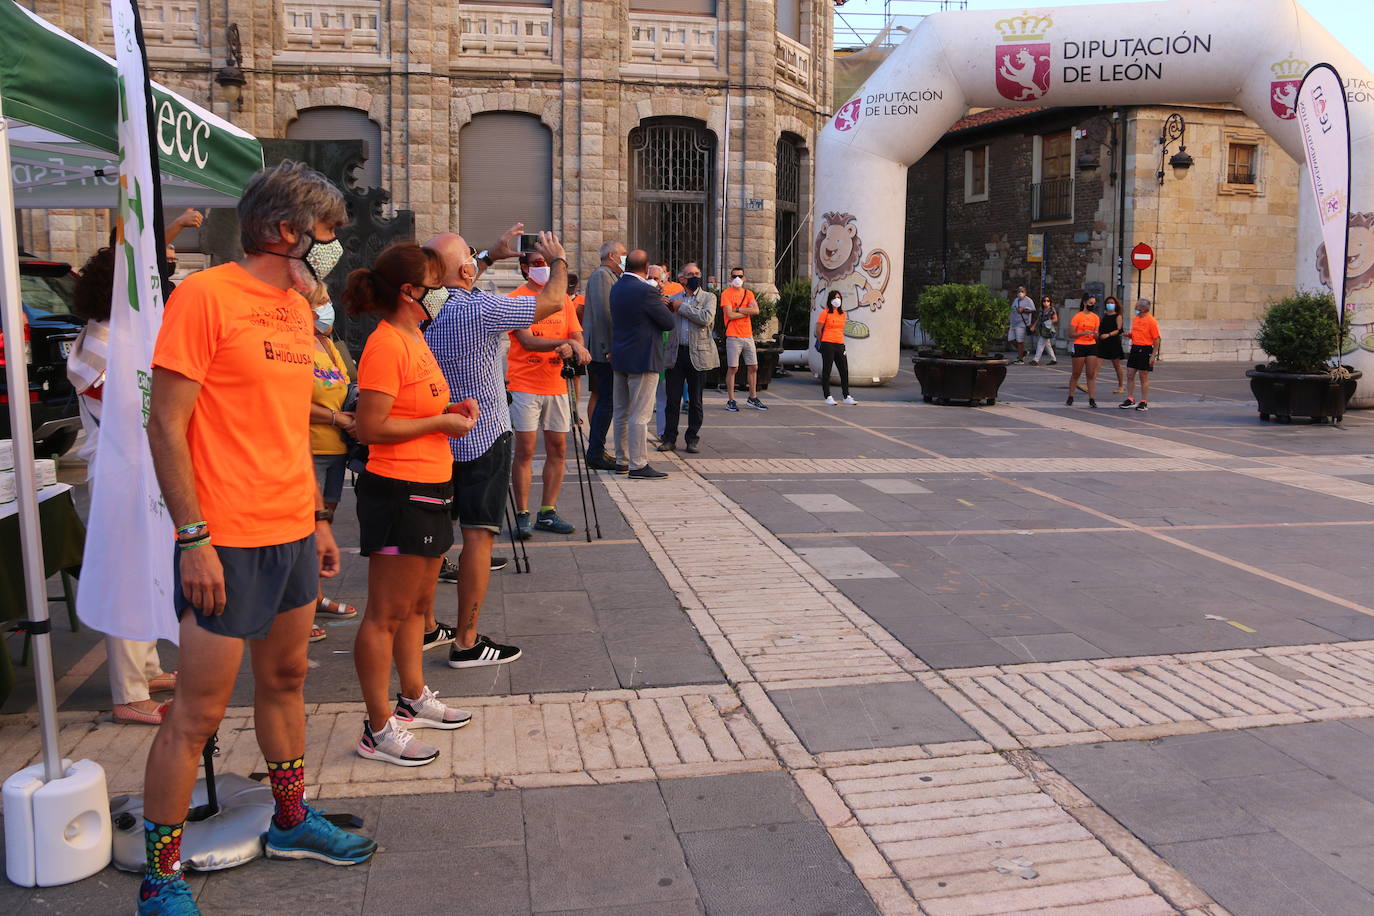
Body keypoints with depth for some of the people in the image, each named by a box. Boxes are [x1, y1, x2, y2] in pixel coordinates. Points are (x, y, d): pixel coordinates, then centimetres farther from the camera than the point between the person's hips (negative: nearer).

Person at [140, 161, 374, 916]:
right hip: (227, 543, -8)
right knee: (198, 711, 0)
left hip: (293, 534, 8)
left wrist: (318, 518, 17)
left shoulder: (296, 308, 12)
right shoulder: (205, 296, -12)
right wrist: (193, 538, -17)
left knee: (285, 678, 19)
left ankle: (291, 821, 35)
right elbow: (165, 424, -14)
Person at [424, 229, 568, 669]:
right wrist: (557, 258, 7)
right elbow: (553, 301, -12)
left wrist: (493, 255, 26)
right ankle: (466, 643, 2)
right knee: (478, 536, -2)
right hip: (482, 439, -7)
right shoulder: (481, 310, -20)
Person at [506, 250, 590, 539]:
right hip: (525, 385, -5)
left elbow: (577, 337, 4)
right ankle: (522, 516, 4)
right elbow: (528, 341, -14)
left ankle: (547, 512, 16)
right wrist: (568, 342, -19)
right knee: (525, 450, -4)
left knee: (558, 448, 6)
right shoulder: (516, 299, -3)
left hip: (557, 385, 5)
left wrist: (571, 347, -19)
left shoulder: (563, 299, 11)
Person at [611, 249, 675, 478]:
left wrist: (659, 305, 9)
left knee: (622, 412, 13)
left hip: (620, 358, 9)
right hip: (642, 360, -8)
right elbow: (668, 323, -11)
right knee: (640, 414, -5)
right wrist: (667, 309, 10)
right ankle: (638, 465, -2)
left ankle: (622, 461, 21)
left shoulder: (616, 288, 7)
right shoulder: (646, 291, -18)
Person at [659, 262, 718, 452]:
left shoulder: (708, 297, 5)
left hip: (698, 354, -1)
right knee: (672, 399, 2)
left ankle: (693, 439, 15)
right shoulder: (673, 299, 11)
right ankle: (669, 438, 11)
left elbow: (706, 318, -13)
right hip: (675, 354, 1)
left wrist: (682, 307, -10)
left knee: (695, 400, 6)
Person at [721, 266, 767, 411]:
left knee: (753, 367, 9)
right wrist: (748, 311, -4)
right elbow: (730, 315, -15)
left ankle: (753, 398, 21)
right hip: (733, 337, -6)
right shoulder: (726, 293, -4)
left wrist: (738, 309, -11)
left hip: (748, 336, 6)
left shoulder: (748, 293, 12)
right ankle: (731, 400, 1)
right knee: (732, 368, -5)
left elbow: (756, 310, -4)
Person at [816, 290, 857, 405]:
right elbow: (818, 330, -2)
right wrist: (822, 343, 6)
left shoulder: (842, 313, 11)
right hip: (827, 345, -6)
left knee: (844, 371, 5)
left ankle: (846, 397, 11)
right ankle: (828, 397, 5)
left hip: (840, 345, 6)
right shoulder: (825, 312, -5)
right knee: (826, 371, 0)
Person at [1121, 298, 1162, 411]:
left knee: (1144, 377, 1)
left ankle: (1144, 402, 10)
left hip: (1145, 350, -7)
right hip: (1134, 348, 7)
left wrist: (1153, 355, -15)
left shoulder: (1151, 321, -12)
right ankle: (1130, 400, 16)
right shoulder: (1135, 319, 11)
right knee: (1130, 375, 6)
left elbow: (1157, 339, -12)